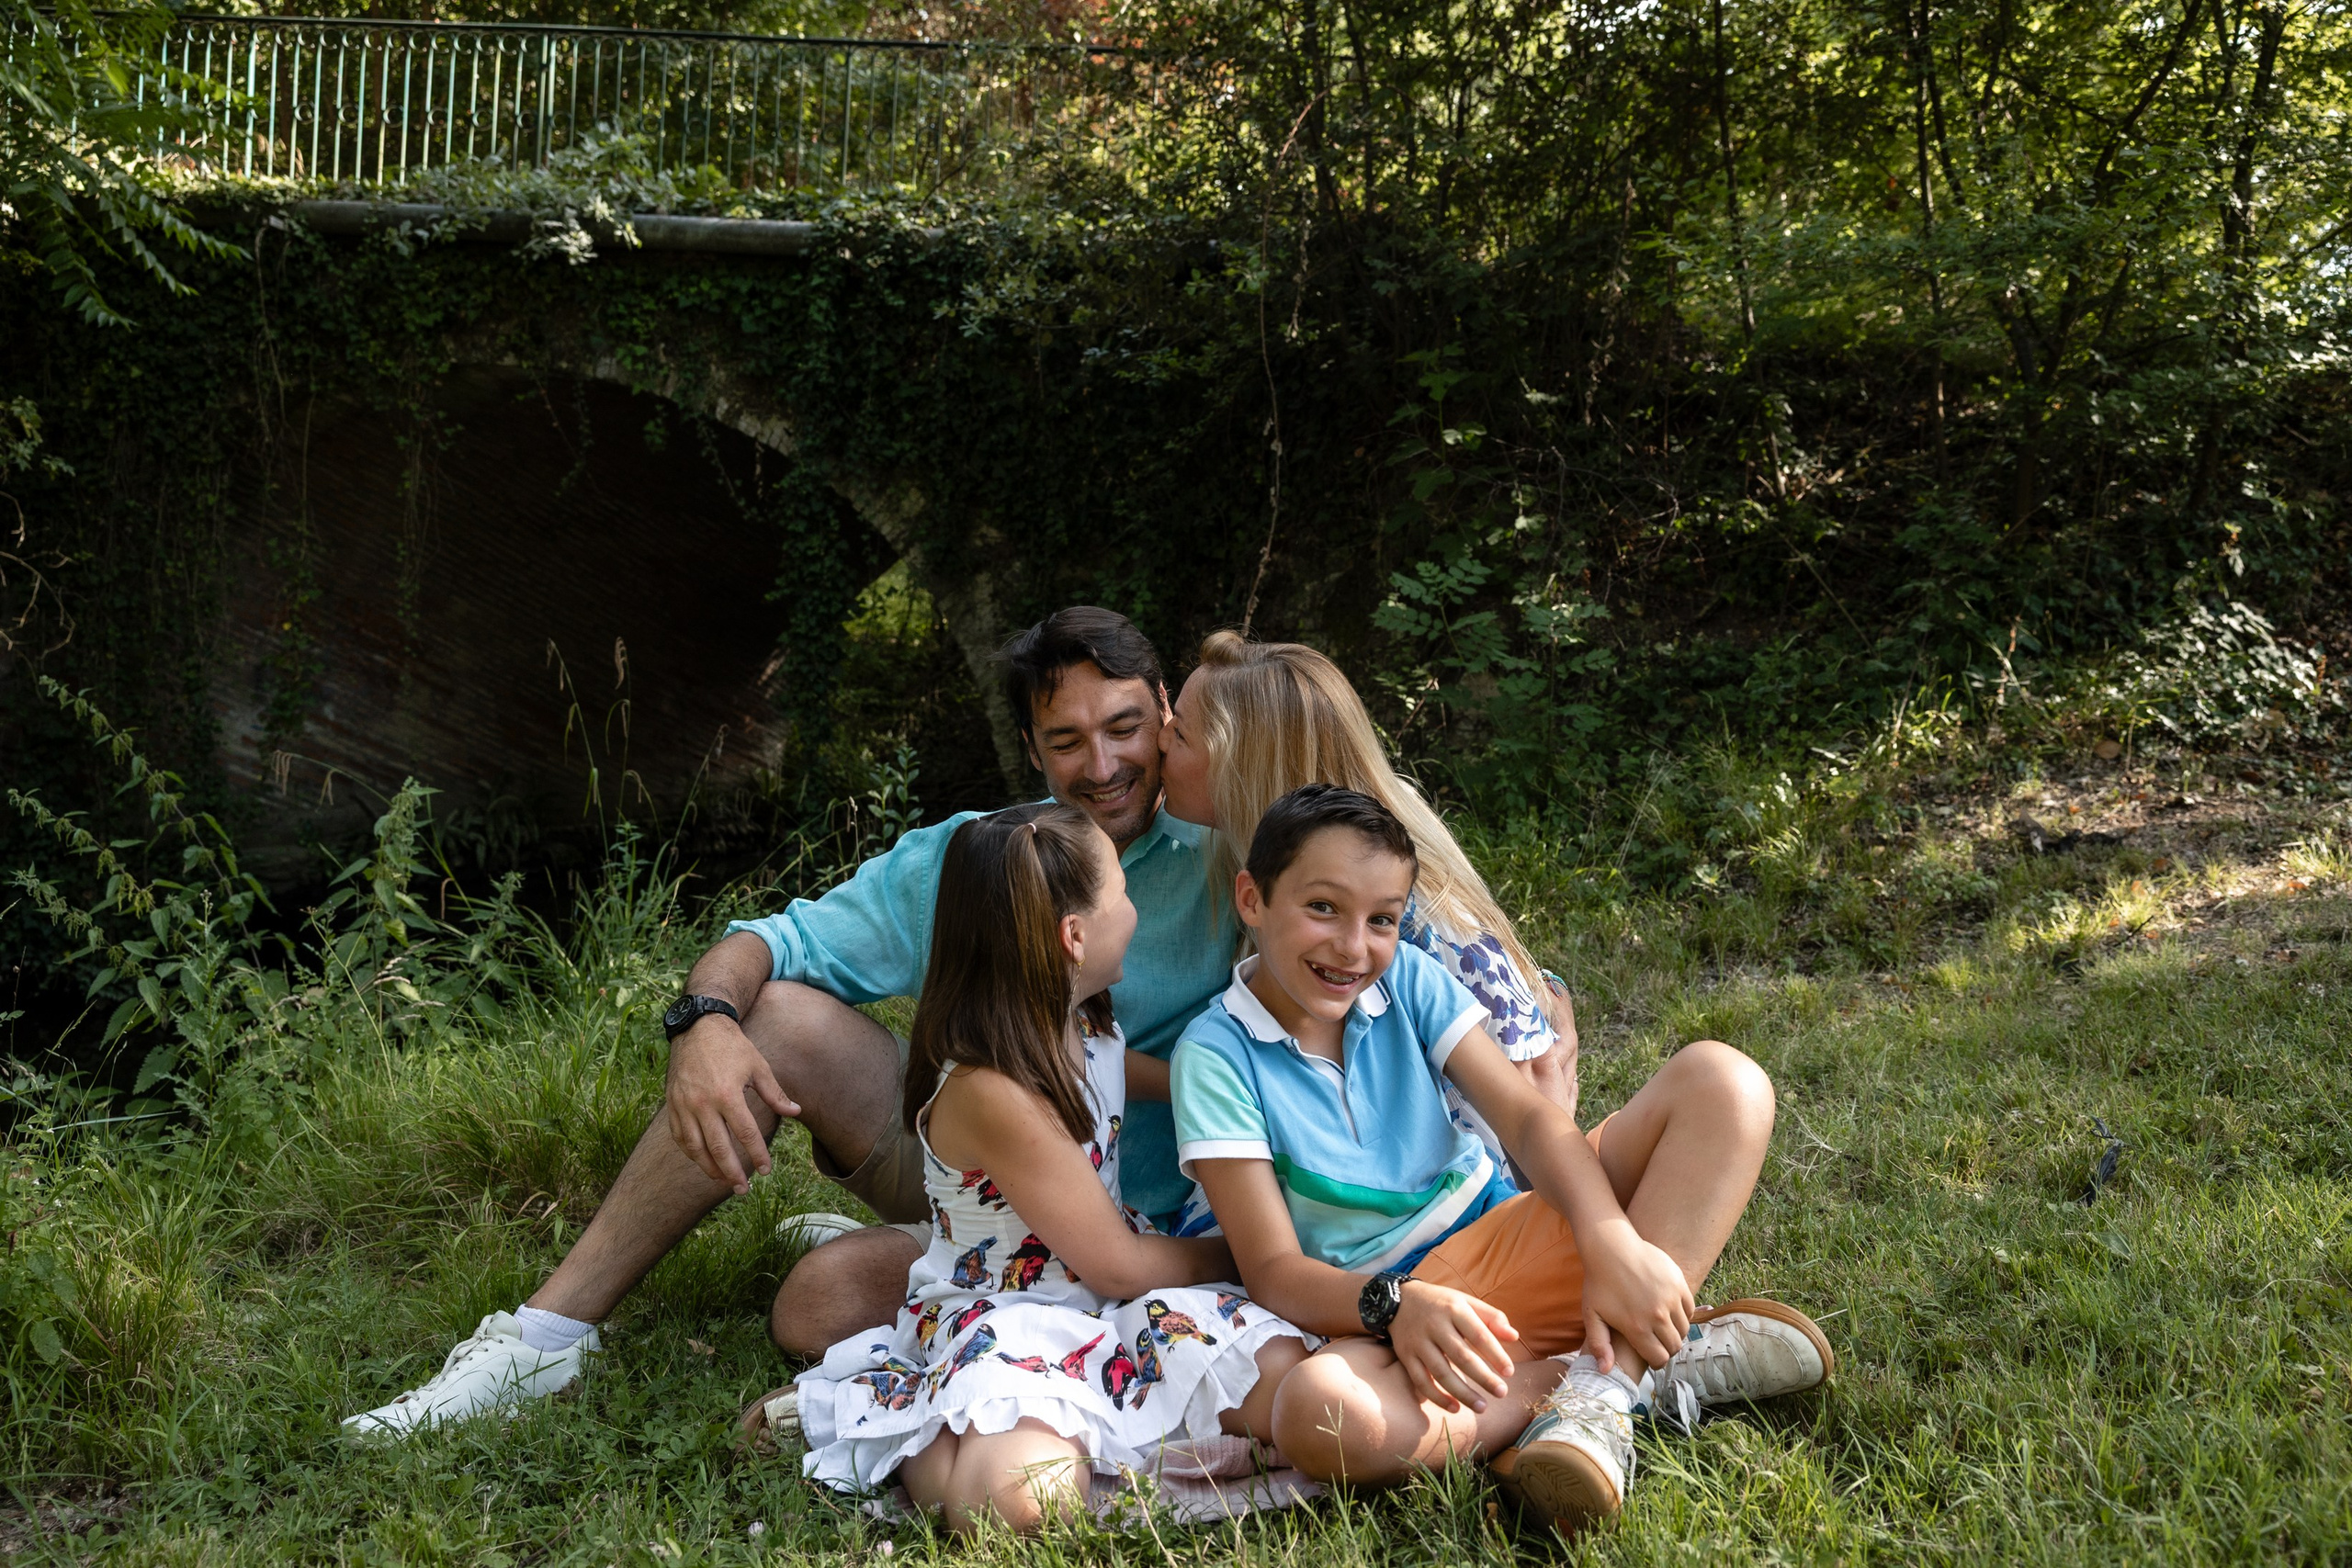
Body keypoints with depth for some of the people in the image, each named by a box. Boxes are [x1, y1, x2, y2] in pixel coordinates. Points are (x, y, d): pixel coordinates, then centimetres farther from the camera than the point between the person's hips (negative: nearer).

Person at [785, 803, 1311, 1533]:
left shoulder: (1092, 1033, 4)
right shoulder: (989, 1092, -22)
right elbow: (1116, 1265, -13)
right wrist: (1236, 1256, 1)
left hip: (1109, 1308, 9)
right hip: (997, 1322, -9)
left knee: (1286, 1377, -15)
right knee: (1028, 1499, -37)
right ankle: (908, 1426, -3)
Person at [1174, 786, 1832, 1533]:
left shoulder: (1408, 978, 4)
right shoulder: (1219, 1055, -8)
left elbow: (1526, 1117, -6)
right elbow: (1274, 1270, -13)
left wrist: (1612, 1242, -25)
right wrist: (1395, 1305, -34)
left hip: (1507, 1238, 4)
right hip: (1376, 1304, -4)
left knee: (1718, 1078, -13)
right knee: (1313, 1412, -42)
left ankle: (1600, 1394, -27)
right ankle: (1658, 1362, -25)